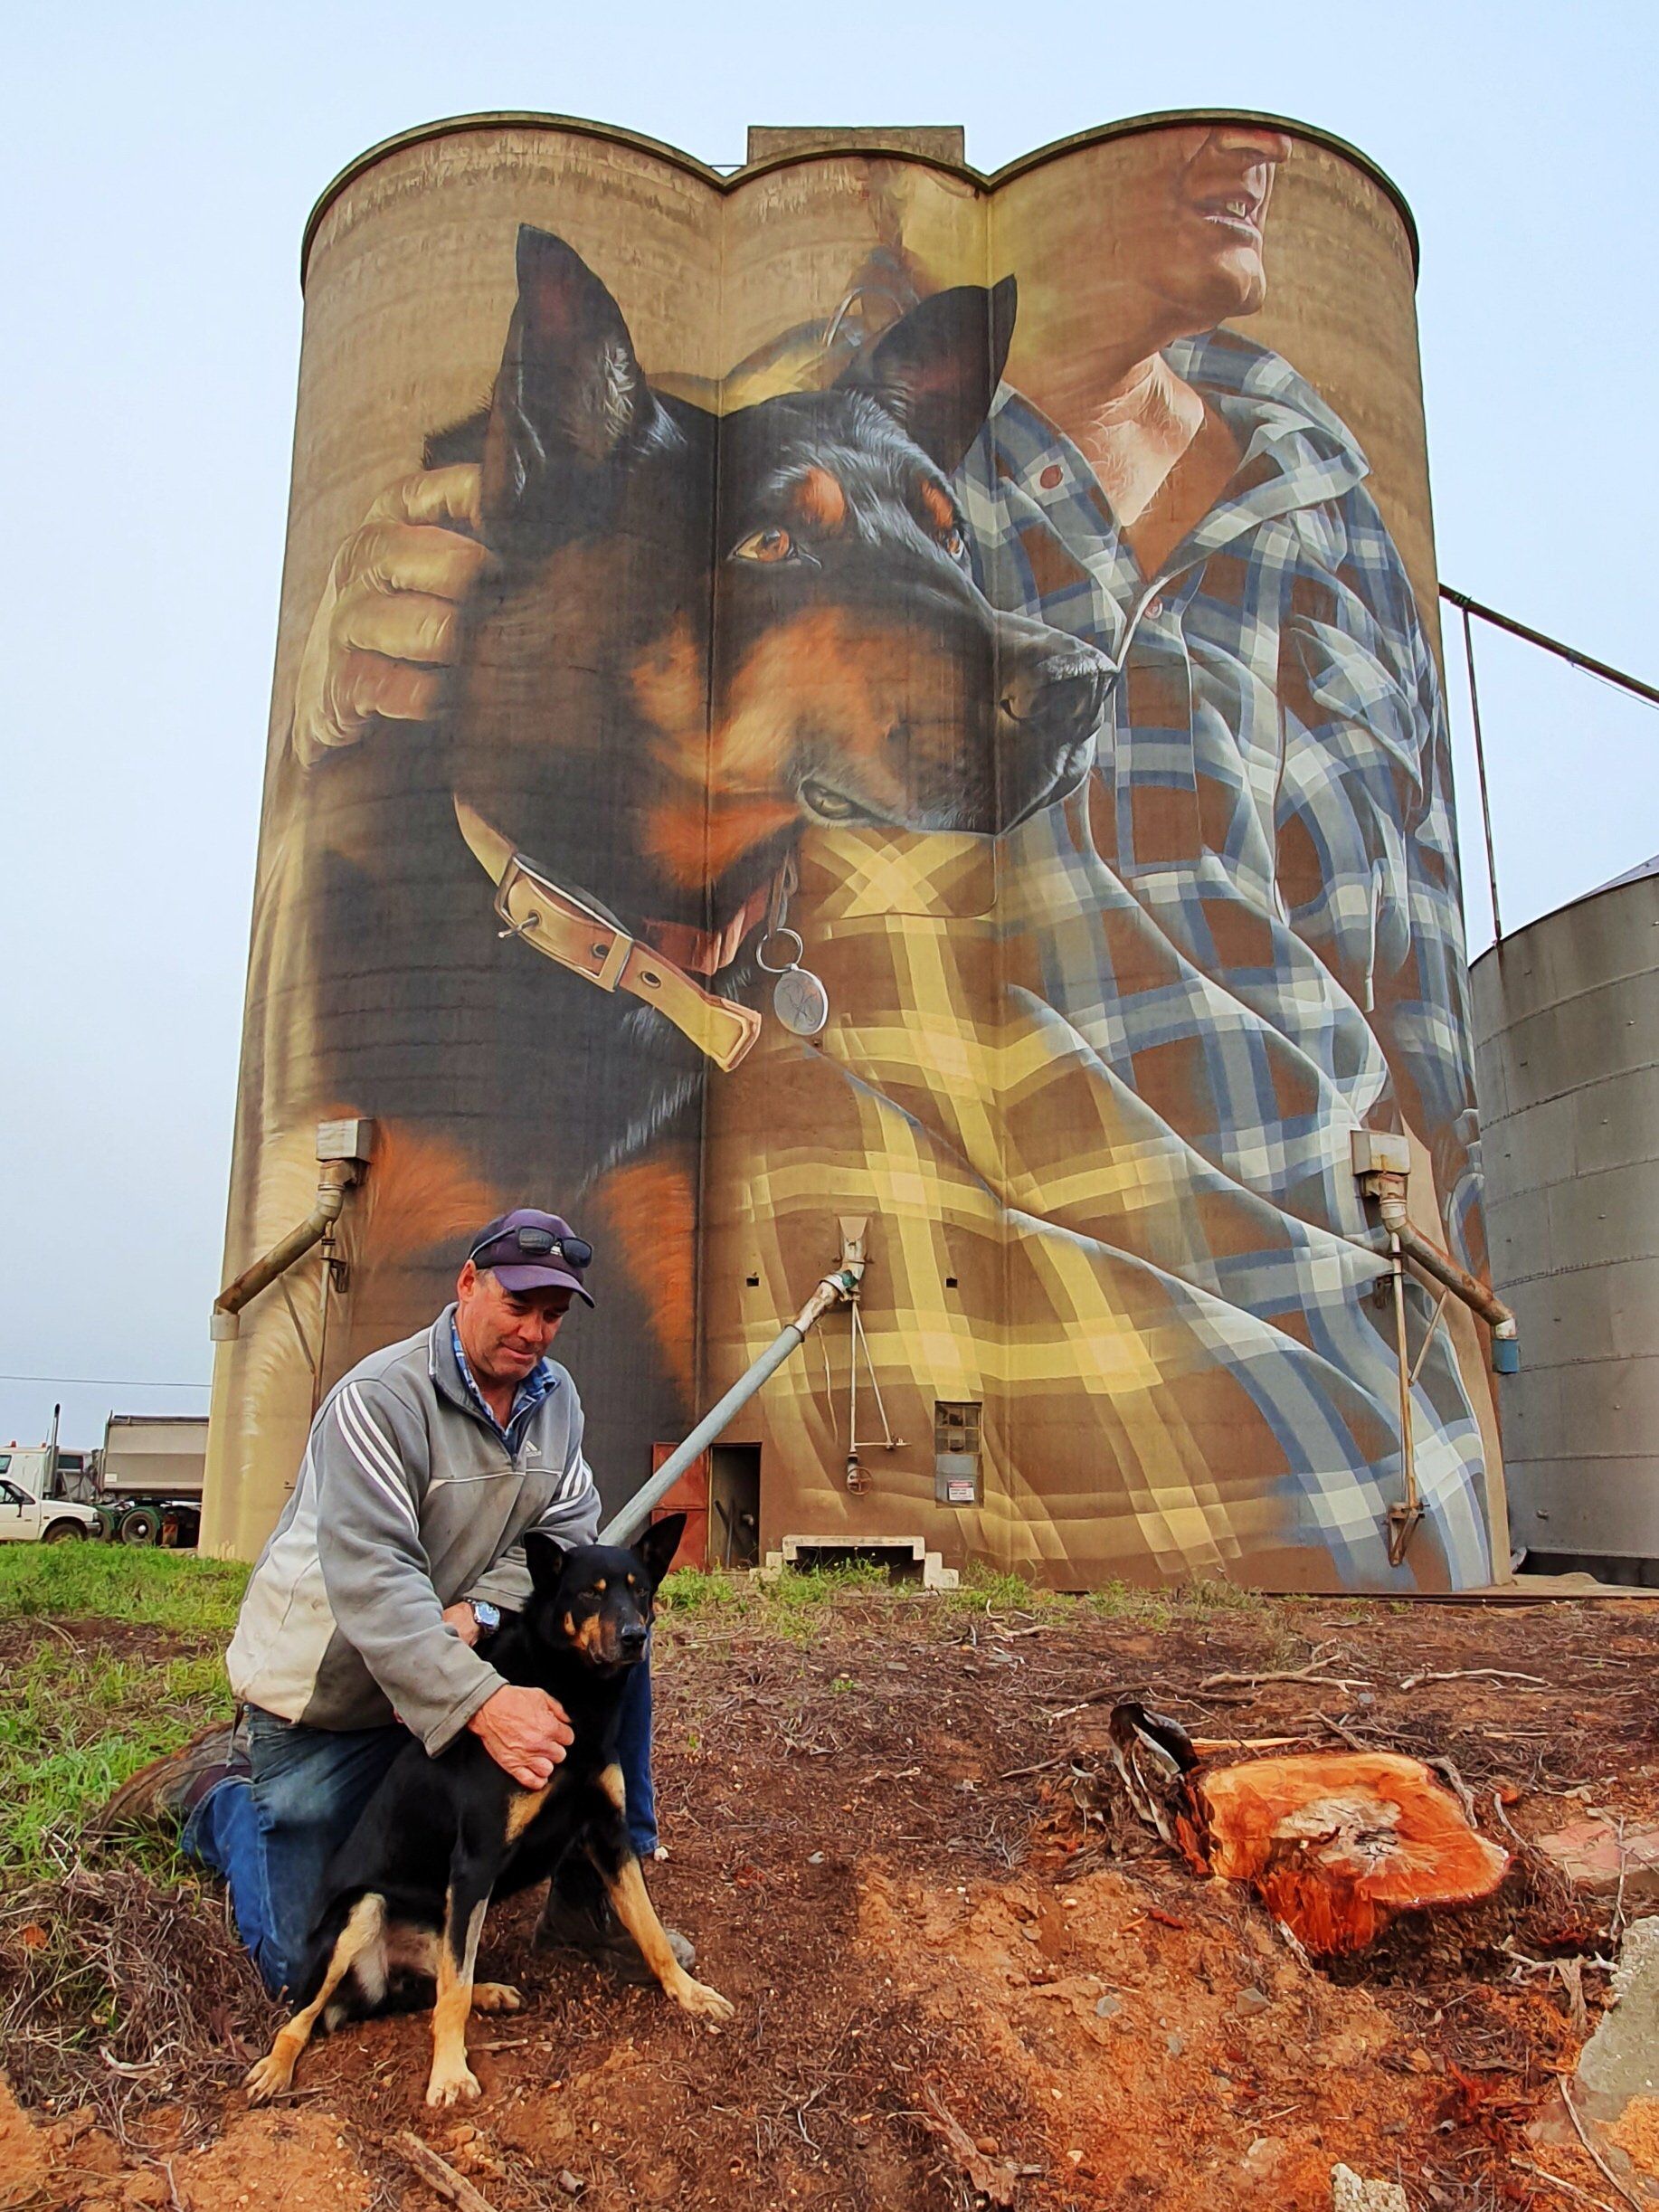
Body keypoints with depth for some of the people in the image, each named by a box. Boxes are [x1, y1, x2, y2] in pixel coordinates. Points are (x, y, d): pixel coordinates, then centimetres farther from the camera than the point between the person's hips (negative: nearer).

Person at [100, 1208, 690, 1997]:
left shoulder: (555, 1397, -2)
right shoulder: (378, 1399, -25)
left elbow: (569, 1527, -8)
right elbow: (370, 1582, -34)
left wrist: (478, 1612, -28)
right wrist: (484, 1703, -44)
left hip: (464, 1658, 6)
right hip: (328, 1689, -5)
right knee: (304, 1967, -3)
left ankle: (595, 1894, -3)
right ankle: (216, 1789, 25)